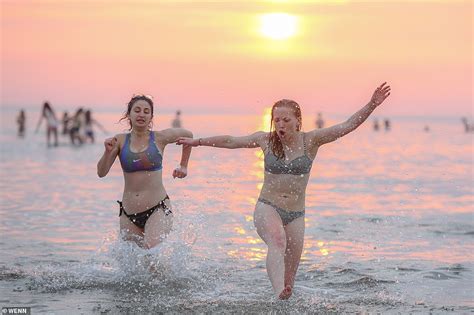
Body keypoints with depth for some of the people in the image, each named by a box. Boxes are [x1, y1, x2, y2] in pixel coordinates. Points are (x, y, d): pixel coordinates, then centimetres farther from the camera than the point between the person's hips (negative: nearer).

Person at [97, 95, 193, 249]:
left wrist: (183, 166, 20)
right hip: (128, 213, 3)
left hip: (157, 209, -3)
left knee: (152, 249, -26)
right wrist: (108, 152, -19)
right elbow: (101, 172, -3)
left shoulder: (160, 138, -1)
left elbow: (188, 135, 18)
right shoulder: (120, 140, 2)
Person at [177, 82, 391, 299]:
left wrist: (371, 106, -19)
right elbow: (230, 141, 17)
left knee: (288, 281, 4)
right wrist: (197, 142, 27)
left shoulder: (310, 141, 1)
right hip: (267, 208, -2)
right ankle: (279, 294, -53)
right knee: (277, 242, -33)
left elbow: (348, 126, -7)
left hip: (295, 215, 2)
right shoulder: (266, 140, 5)